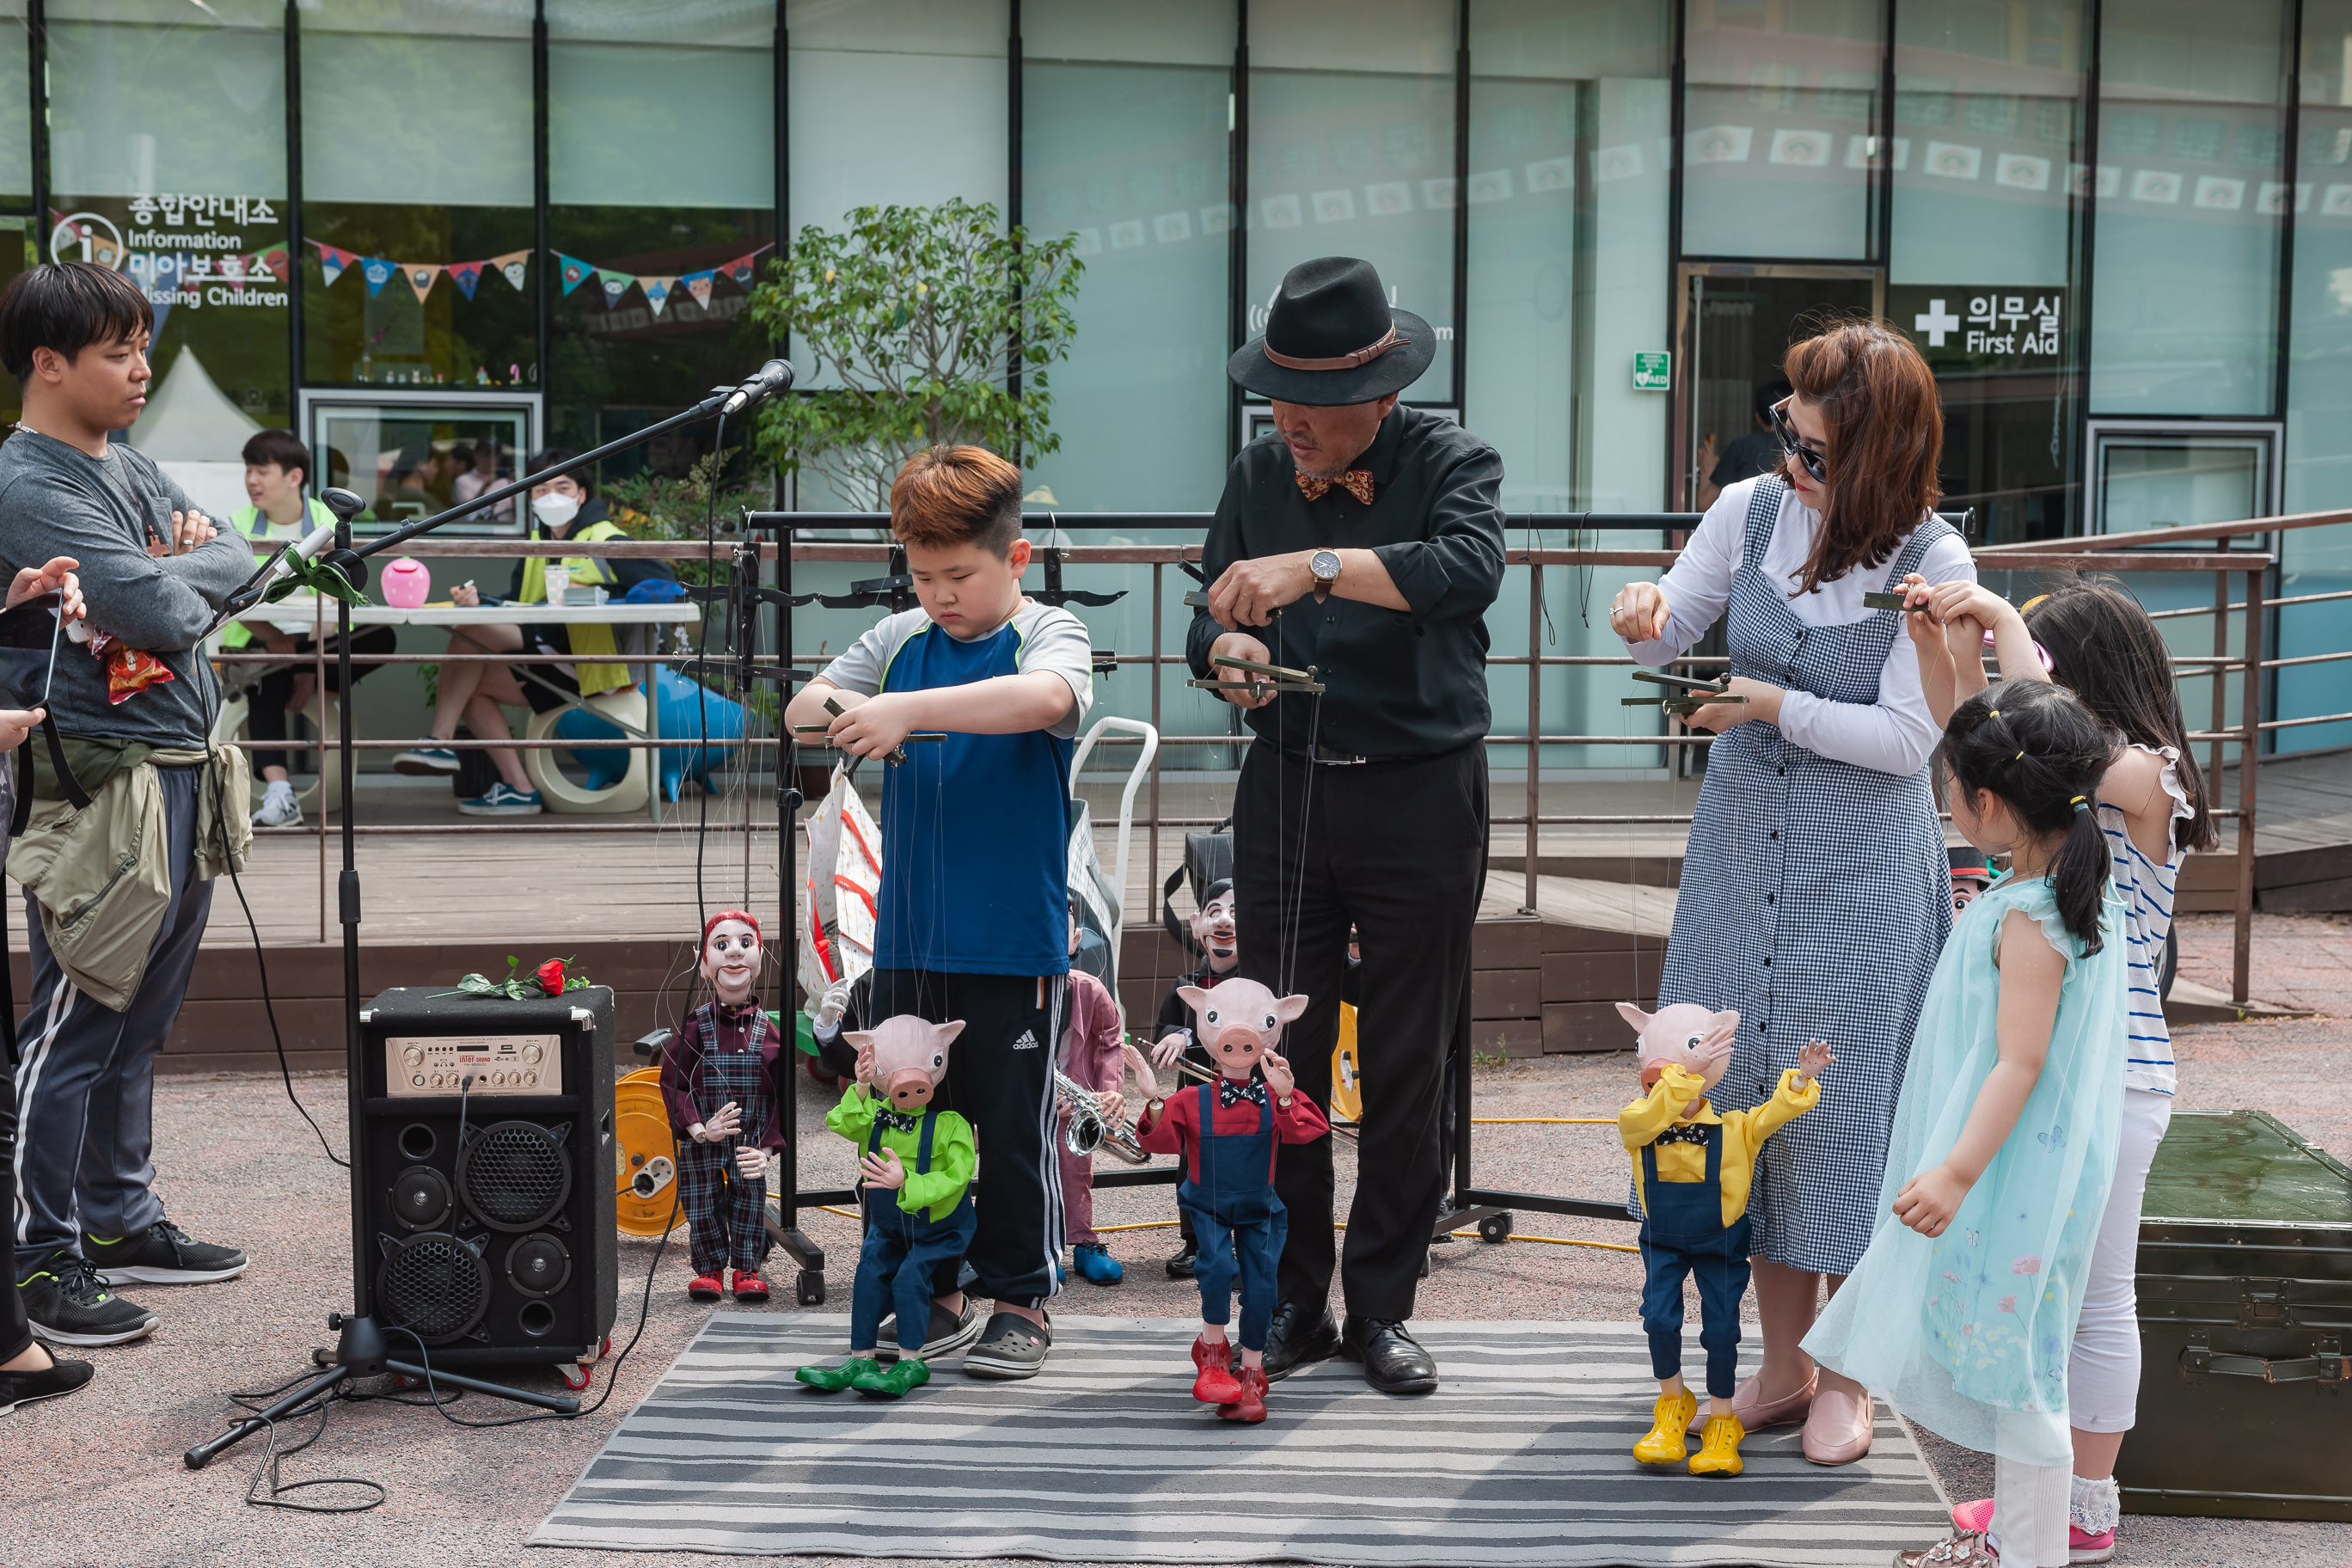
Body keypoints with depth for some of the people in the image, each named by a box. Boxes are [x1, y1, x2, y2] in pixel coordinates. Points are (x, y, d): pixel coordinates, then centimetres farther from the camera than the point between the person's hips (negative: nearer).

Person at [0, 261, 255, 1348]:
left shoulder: (131, 470, 15)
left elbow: (240, 562, 14)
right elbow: (164, 612, -21)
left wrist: (192, 557, -4)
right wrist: (190, 571, -1)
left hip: (183, 774, 9)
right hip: (101, 784, -9)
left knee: (140, 1023, 16)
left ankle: (120, 1222, 27)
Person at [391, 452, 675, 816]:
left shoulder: (605, 541, -6)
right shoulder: (538, 544, 18)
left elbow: (665, 585, -19)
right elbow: (514, 606, 10)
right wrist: (479, 601, -12)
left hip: (585, 661, -9)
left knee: (469, 634, -16)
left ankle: (440, 742, -12)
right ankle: (518, 788, -1)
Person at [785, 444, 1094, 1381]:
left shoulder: (1050, 634, -6)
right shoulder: (900, 640, 9)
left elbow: (1045, 697, -29)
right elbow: (802, 708, 6)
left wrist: (910, 708, -37)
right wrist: (830, 707, -18)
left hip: (1016, 943, -5)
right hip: (907, 940, 5)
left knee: (1013, 1127, 4)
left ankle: (1021, 1297, 19)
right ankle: (934, 1294, 25)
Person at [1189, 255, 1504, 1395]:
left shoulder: (1450, 461, -6)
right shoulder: (1258, 473, 8)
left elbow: (1468, 568, -26)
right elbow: (1212, 615, 11)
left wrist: (1317, 566, -36)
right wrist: (1226, 648, -13)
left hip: (1422, 798, -3)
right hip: (1287, 790, 3)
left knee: (1409, 1073, 5)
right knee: (1280, 1059, 3)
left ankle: (1380, 1309, 18)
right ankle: (1294, 1304, 16)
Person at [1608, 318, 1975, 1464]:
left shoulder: (1933, 563, -13)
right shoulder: (1749, 510, -2)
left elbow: (1905, 738, -14)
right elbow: (1668, 635, 8)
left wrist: (1774, 706, -17)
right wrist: (1648, 619, -13)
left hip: (1862, 865, -4)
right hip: (1741, 843, 4)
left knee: (1841, 1099, 0)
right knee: (1745, 1087, 8)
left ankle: (1847, 1378, 18)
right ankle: (1783, 1366, 22)